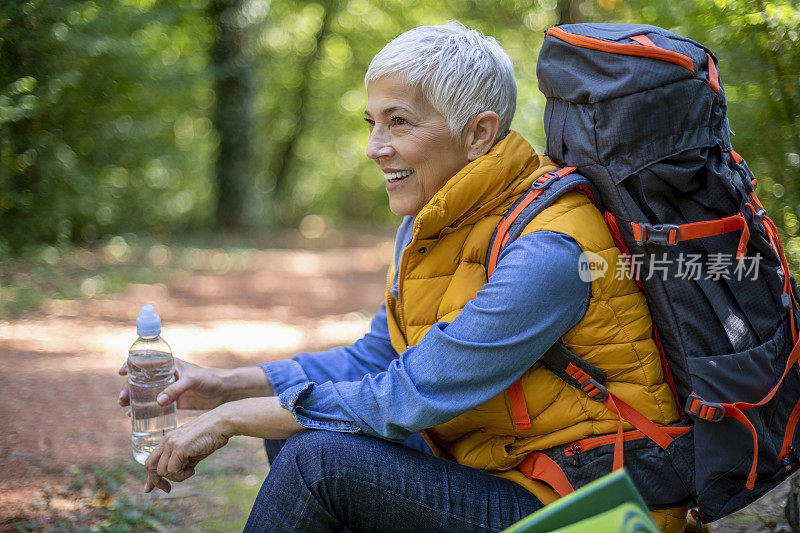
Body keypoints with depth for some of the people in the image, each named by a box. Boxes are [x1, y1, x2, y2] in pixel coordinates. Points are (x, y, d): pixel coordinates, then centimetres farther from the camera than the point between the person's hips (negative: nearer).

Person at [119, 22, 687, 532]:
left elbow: (408, 400, -24)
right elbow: (373, 358, 12)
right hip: (491, 467, 9)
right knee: (291, 422, 9)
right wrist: (226, 386, 0)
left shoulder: (547, 252, -25)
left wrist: (230, 419, -16)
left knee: (317, 456, -21)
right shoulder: (433, 223, 5)